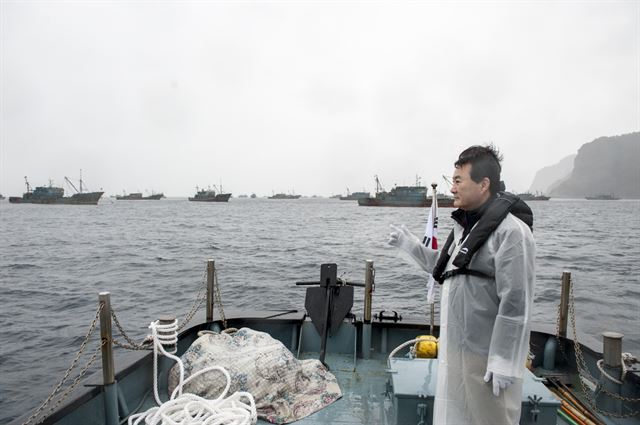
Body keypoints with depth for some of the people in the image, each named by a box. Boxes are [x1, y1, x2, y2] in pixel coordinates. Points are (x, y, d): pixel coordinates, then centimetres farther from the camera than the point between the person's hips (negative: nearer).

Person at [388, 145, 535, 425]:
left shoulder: (511, 230, -20)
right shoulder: (465, 225, 9)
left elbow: (516, 304, -22)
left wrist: (504, 363, -20)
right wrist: (410, 245, 13)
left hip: (486, 355, -8)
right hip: (455, 347, 9)